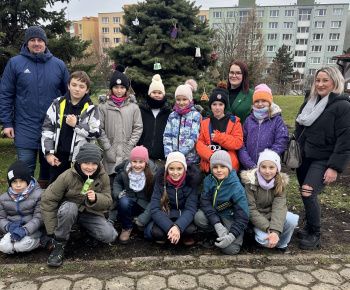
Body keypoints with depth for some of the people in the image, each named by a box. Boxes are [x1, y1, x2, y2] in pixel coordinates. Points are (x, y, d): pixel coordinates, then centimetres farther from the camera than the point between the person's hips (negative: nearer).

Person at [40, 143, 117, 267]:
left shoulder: (103, 177, -9)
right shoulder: (66, 177, -18)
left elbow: (108, 201, -2)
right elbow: (48, 201, -12)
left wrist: (96, 199, -27)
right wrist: (52, 230, -11)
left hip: (91, 214, 3)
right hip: (70, 212, -3)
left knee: (109, 236, -19)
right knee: (69, 208, -39)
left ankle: (86, 230, 15)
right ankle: (59, 244, -16)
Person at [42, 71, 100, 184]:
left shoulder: (91, 109, -2)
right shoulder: (58, 104, 3)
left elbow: (96, 133, -6)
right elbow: (47, 128, 4)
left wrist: (76, 124, -15)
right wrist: (48, 153, -1)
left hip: (79, 158, -2)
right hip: (58, 156, 2)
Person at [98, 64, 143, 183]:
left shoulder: (133, 107, 5)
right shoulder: (103, 107, 2)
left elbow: (138, 128, 4)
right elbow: (99, 130, -1)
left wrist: (130, 146, -4)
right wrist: (108, 148, -7)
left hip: (128, 156, 1)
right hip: (110, 156, 0)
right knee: (111, 183, 5)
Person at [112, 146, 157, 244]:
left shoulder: (153, 174, -16)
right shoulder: (124, 171, -9)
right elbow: (116, 182, 14)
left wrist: (143, 219, -23)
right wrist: (118, 193, -9)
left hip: (146, 206, -2)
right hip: (130, 204, 2)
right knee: (123, 201, -35)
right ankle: (126, 228, -7)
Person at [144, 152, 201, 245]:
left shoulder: (191, 181, -13)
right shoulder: (160, 181, -14)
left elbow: (191, 209, -18)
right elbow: (154, 209, -19)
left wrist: (177, 227, -38)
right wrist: (170, 228, -36)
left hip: (184, 216, 0)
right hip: (165, 216, 0)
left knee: (190, 230, -33)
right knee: (156, 232, -31)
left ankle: (186, 236, 3)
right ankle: (162, 236, 5)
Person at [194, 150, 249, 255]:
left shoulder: (237, 188, -20)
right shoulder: (209, 180, -8)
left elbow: (243, 217, -18)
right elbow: (205, 203, -15)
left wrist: (232, 236, -28)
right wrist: (217, 224, -28)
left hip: (230, 218, -3)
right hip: (214, 215, 3)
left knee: (230, 249, -23)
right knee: (199, 217, -29)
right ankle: (211, 235, 3)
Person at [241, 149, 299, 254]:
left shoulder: (281, 182, -11)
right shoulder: (250, 181, -18)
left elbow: (279, 207, -22)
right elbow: (250, 210, -18)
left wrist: (275, 231, -36)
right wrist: (268, 228, -28)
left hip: (273, 215, 3)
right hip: (257, 218, -3)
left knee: (292, 219, -26)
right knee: (265, 240, -29)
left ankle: (281, 244, 0)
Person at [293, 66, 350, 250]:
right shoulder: (309, 103, 12)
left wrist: (335, 167, -19)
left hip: (323, 161, -6)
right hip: (304, 158, 6)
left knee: (308, 194, -17)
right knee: (307, 195, 11)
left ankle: (315, 235, 3)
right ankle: (309, 227, 31)